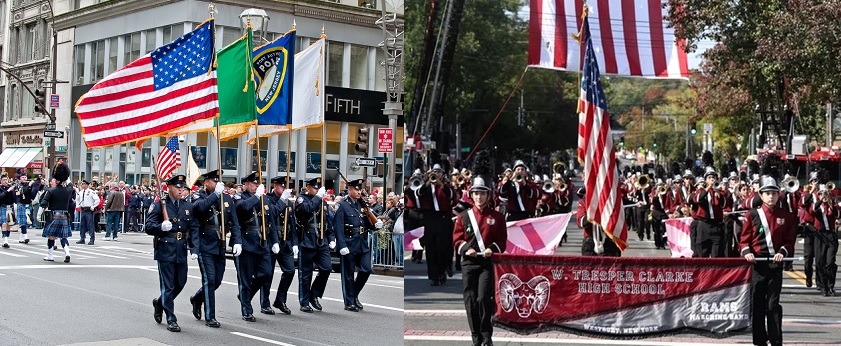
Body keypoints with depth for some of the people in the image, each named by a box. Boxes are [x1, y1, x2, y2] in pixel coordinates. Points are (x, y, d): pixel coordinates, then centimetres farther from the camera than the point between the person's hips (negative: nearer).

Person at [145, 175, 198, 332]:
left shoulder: (188, 207, 10)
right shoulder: (159, 205, -3)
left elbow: (194, 229, 10)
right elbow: (149, 227, -8)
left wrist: (194, 249, -3)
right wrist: (161, 227, -29)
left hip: (181, 252, 5)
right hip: (165, 251, -5)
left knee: (180, 283, 12)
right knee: (168, 286, -2)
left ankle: (160, 303, 39)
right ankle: (171, 320, 5)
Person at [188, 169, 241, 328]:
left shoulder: (227, 198, 9)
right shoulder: (199, 196, -4)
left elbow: (234, 222, 7)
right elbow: (199, 207, -29)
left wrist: (237, 241, -4)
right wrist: (216, 194, -29)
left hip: (220, 246, 5)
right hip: (205, 246, -5)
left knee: (217, 281, 13)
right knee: (209, 280, -8)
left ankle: (197, 298, 40)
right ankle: (210, 317, 0)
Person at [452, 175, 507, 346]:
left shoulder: (497, 217, 6)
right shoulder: (463, 216, 8)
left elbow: (502, 240, 6)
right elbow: (457, 239, 6)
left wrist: (493, 249, -13)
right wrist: (466, 248, -13)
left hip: (488, 263, -2)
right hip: (469, 263, 2)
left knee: (484, 298, -13)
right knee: (470, 301, 1)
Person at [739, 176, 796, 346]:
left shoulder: (786, 216, 5)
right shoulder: (753, 215, 1)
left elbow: (789, 240, 7)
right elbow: (745, 239, 2)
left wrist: (783, 252, -12)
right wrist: (747, 252, -16)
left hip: (775, 263, 1)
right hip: (757, 263, 0)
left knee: (773, 303, 0)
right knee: (757, 303, 3)